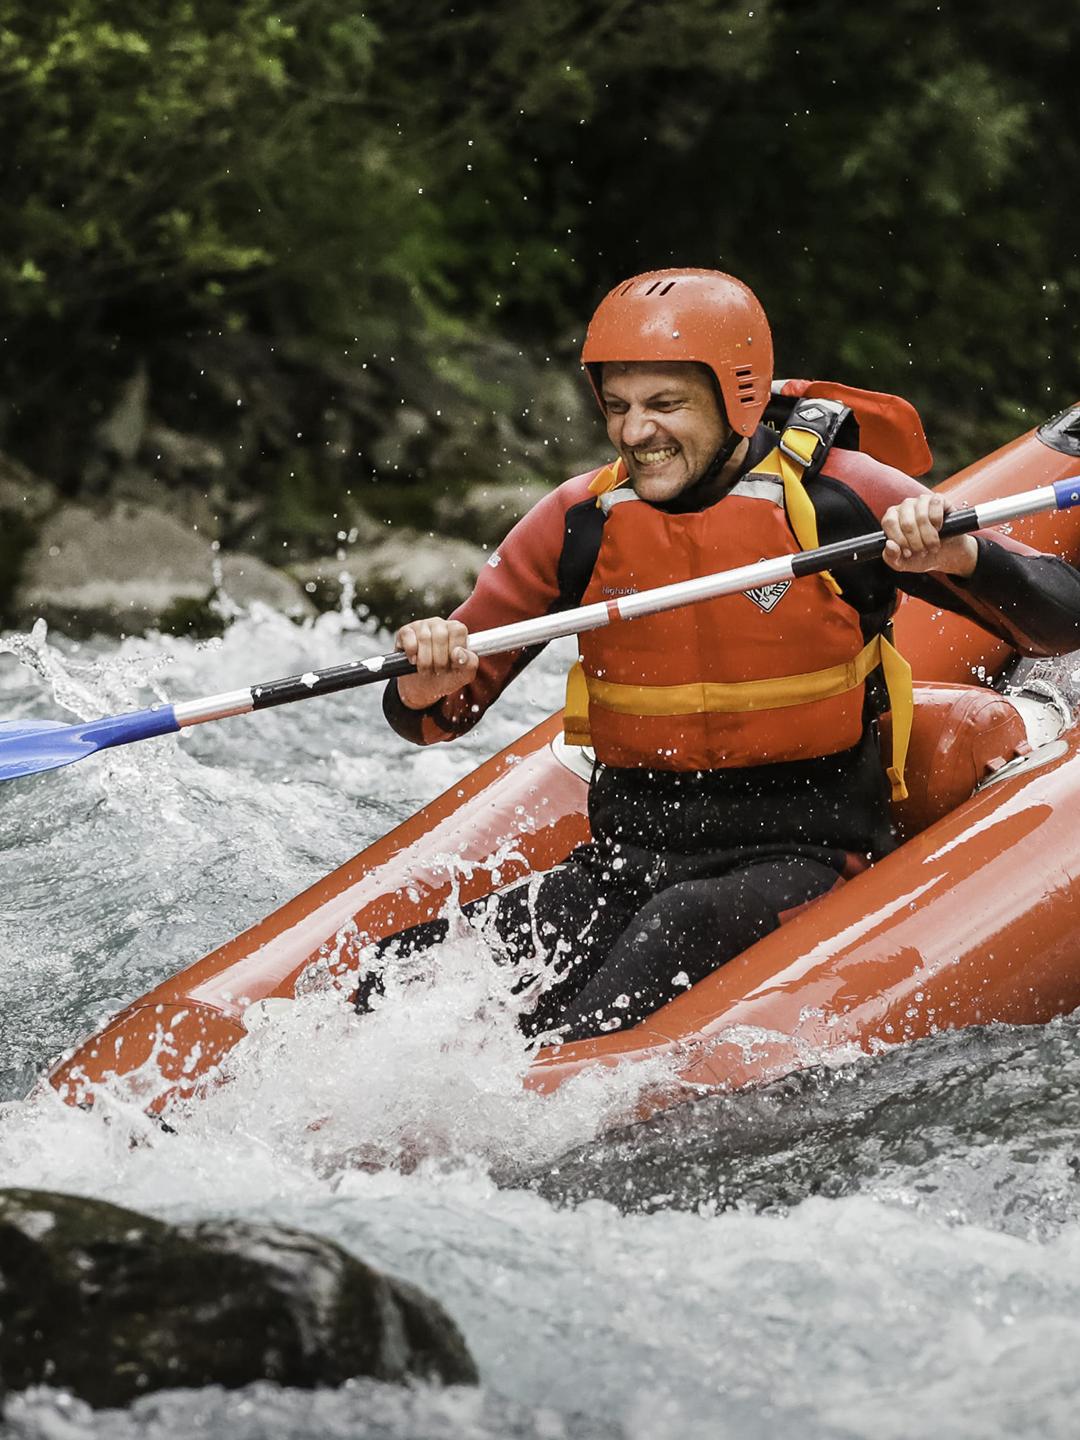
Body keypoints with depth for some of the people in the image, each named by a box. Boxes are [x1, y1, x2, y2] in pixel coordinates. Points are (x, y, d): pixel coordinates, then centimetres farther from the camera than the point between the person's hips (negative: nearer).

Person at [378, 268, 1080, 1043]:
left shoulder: (836, 496, -5)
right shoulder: (580, 521, 3)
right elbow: (433, 717, 8)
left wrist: (963, 556, -27)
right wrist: (426, 686, -17)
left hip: (805, 856, -4)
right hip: (630, 859, 4)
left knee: (682, 923, -37)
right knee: (411, 973, -21)